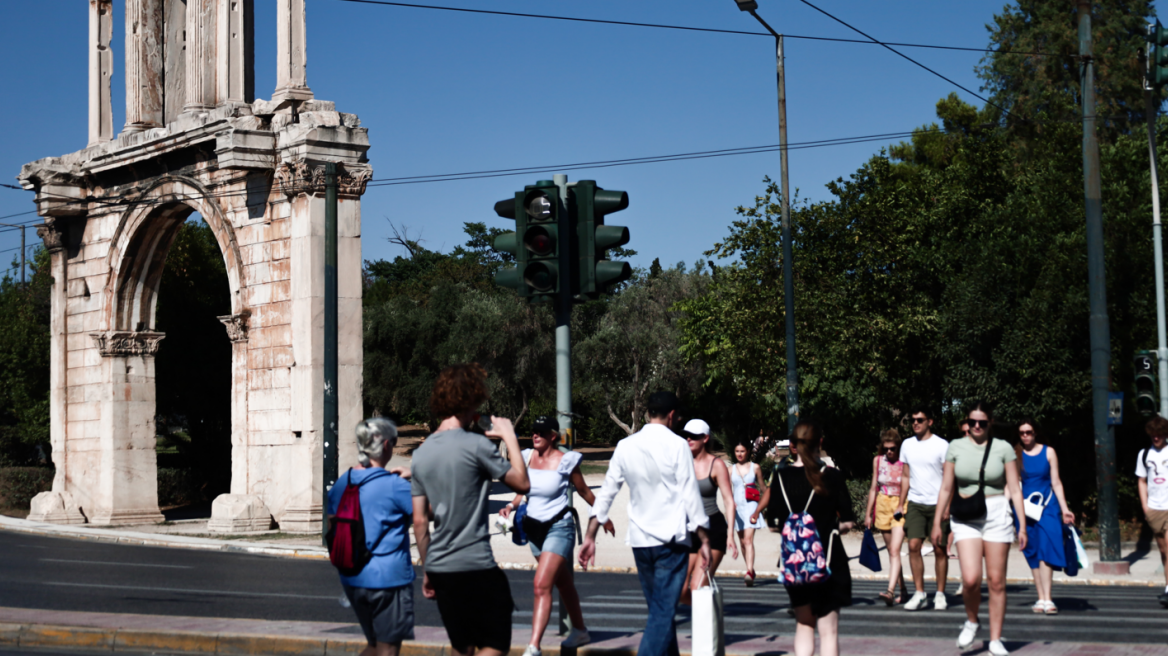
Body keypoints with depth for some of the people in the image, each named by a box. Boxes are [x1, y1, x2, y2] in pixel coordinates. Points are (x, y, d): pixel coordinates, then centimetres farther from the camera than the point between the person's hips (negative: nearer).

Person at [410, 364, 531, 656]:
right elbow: (522, 483, -5)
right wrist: (510, 437, 5)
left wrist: (426, 569, 17)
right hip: (476, 566, -7)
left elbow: (420, 520, 10)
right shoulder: (476, 445, -12)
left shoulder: (421, 453, 9)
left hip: (439, 568, 7)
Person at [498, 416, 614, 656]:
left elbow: (584, 492, 2)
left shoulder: (565, 461, -11)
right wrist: (511, 506, -8)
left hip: (558, 527, -6)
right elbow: (521, 491, 13)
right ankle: (580, 632, 38)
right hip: (534, 528, 6)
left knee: (542, 584, -18)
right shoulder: (526, 457, 2)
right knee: (562, 583, 21)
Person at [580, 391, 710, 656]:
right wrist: (704, 540, -3)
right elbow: (691, 496, -9)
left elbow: (606, 493, 7)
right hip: (671, 540, -5)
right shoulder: (676, 446, -7)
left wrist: (590, 537, 10)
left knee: (659, 611, 18)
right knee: (663, 613, -8)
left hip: (639, 540, 6)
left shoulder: (625, 446, 7)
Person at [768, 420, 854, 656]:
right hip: (828, 559, -3)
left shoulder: (781, 477, -2)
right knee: (828, 629, 2)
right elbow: (848, 522, -6)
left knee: (803, 625, 18)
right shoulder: (831, 476, -8)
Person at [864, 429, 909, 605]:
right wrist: (868, 513, 14)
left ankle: (890, 591, -26)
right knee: (891, 551, 9)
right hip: (883, 505, 5)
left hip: (900, 507, -5)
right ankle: (903, 591, 19)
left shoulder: (905, 462, -7)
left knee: (895, 550, -17)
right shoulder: (878, 461, 6)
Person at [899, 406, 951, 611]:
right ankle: (919, 594, -2)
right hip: (915, 503, 3)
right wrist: (902, 503, 12)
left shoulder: (941, 445, -4)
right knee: (914, 545, -7)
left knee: (940, 548, 1)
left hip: (937, 503, -3)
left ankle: (940, 594, 11)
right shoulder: (907, 445, 10)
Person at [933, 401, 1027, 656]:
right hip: (966, 518, 0)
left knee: (996, 580, 1)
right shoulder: (956, 447, 5)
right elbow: (946, 488, 9)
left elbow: (1014, 489, 3)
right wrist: (937, 522, 8)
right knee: (970, 579, -14)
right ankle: (972, 621, 15)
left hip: (997, 514, 0)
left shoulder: (1003, 448, 2)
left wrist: (1023, 525, -1)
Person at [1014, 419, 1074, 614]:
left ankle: (1047, 600, -16)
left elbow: (1056, 482, 6)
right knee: (1033, 554, 4)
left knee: (1046, 550, -13)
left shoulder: (1048, 452, 4)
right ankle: (1041, 599, 11)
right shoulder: (1015, 455, 4)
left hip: (1047, 506, -1)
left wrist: (1064, 509, 2)